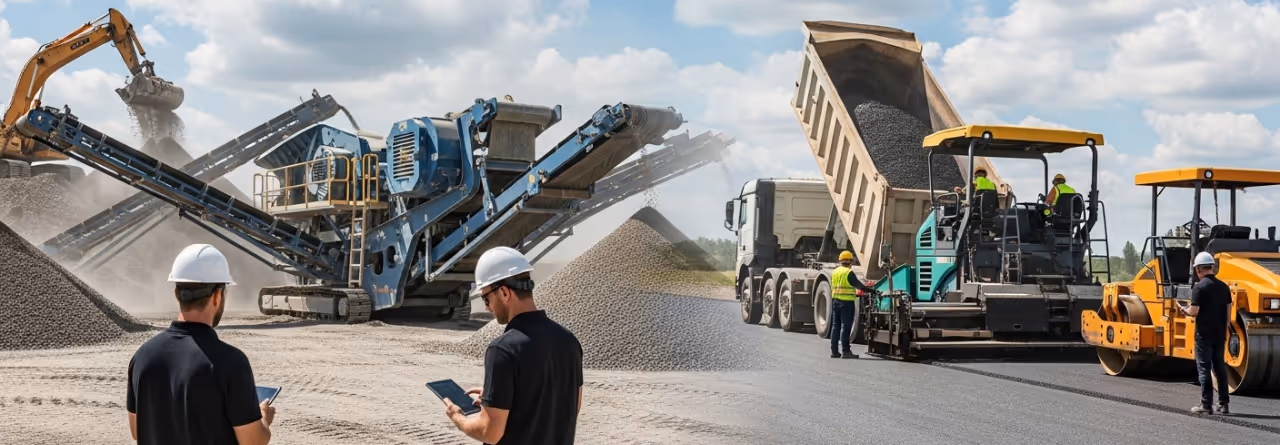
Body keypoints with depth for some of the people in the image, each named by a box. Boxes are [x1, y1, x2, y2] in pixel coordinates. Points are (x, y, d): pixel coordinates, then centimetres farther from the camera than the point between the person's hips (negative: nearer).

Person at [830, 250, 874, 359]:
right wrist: (869, 290, 7)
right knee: (845, 326, -5)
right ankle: (845, 351, -5)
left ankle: (834, 351, 11)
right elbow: (858, 285, -7)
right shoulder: (849, 272, -11)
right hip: (847, 302, -7)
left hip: (835, 301, 7)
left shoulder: (834, 272, 13)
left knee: (835, 326, 10)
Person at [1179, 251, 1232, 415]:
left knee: (1204, 368, 0)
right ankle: (1223, 404, 14)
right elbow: (1228, 311, 10)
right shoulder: (1223, 286, 6)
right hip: (1220, 334, 6)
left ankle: (1206, 404, 0)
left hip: (1204, 334, -6)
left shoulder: (1199, 287, -13)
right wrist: (1224, 329, 18)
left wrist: (1183, 309, 4)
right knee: (1220, 367, 12)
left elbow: (1194, 312, -17)